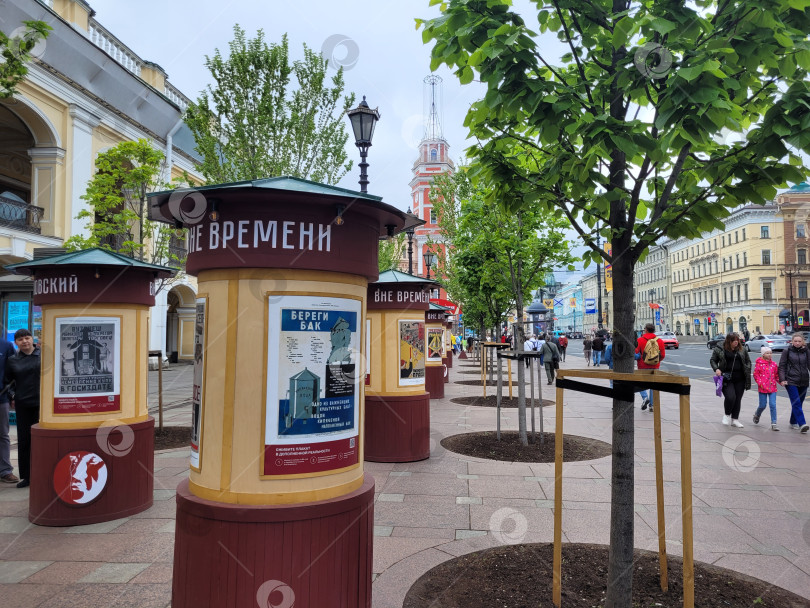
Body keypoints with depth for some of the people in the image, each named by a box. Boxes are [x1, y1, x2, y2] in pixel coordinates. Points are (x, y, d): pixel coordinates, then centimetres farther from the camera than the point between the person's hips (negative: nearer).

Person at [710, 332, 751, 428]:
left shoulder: (742, 350, 7)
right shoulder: (719, 349, -2)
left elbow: (748, 361, 17)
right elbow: (712, 360, 6)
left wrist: (747, 371, 3)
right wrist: (716, 369, -11)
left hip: (740, 379, 4)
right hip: (727, 379, -4)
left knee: (738, 399, 7)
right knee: (730, 397, -16)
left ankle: (735, 419, 20)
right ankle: (727, 415, 10)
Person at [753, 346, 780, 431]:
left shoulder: (774, 364, 6)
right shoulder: (759, 363, -5)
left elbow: (776, 375, 14)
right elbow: (756, 374, -4)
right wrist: (760, 383, -13)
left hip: (772, 388, 3)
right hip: (763, 388, -3)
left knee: (773, 405, -4)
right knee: (762, 405, 5)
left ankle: (773, 424, 0)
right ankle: (757, 415, 36)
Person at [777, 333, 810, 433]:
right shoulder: (787, 351, -2)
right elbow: (781, 366, -1)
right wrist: (782, 379, -10)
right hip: (791, 381, -4)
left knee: (798, 403, 11)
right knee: (796, 403, -12)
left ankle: (793, 422, 23)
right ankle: (802, 424, -17)